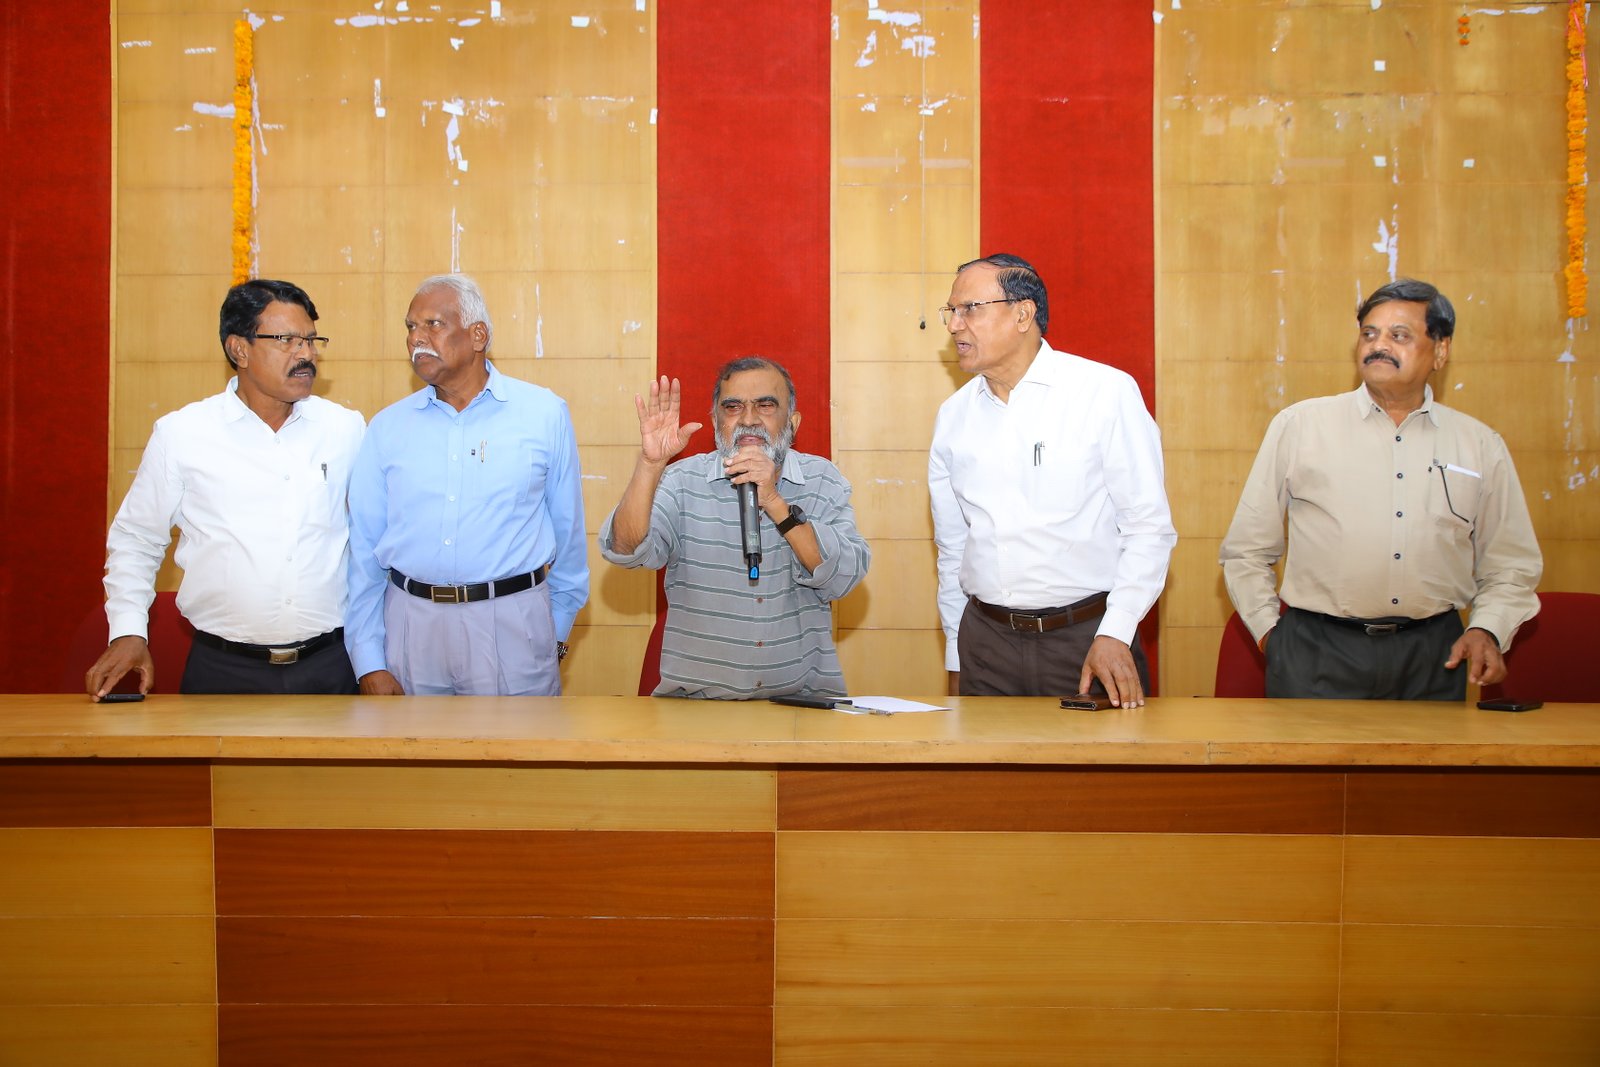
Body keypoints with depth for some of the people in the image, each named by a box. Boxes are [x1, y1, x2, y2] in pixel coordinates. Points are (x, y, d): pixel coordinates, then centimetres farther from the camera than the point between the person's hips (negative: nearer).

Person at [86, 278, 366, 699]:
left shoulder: (347, 429, 4)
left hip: (328, 666, 1)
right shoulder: (181, 433, 0)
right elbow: (136, 539, 10)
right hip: (222, 668, -1)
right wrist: (128, 632, -1)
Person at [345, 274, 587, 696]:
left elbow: (567, 531, 6)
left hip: (513, 625, -1)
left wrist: (557, 631, 8)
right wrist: (369, 663, -1)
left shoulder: (544, 414, 1)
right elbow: (363, 548, 5)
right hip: (410, 624, 2)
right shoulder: (387, 427, 5)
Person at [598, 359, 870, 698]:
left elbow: (844, 578, -7)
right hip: (696, 696, 0)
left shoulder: (823, 480, 6)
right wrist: (650, 465, -23)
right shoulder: (683, 481, 4)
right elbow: (625, 551, -10)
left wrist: (774, 502, -16)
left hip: (802, 696, 0)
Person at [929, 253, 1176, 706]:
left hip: (1086, 636, -3)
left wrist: (1115, 635, -16)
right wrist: (955, 657, 14)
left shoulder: (1107, 392, -5)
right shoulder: (953, 415, 9)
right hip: (986, 639, 4)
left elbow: (1149, 527, -7)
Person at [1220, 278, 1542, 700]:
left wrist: (1487, 630, -1)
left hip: (1432, 657, 2)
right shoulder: (1299, 425, 2)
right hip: (1316, 657, -2)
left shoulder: (1481, 446, 9)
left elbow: (1510, 566, 15)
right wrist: (1269, 631, 0)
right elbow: (1245, 551, 7)